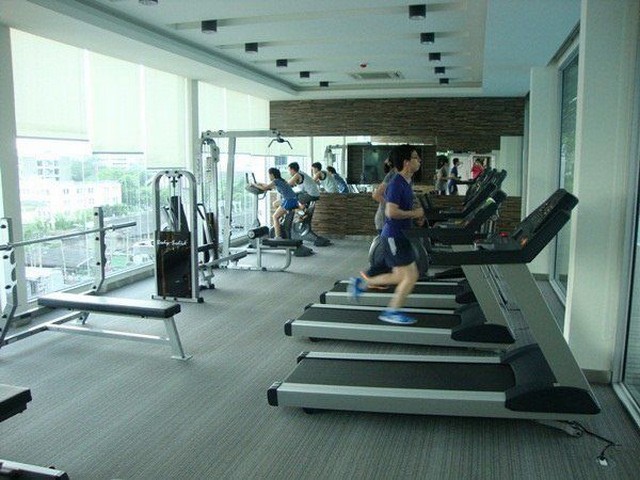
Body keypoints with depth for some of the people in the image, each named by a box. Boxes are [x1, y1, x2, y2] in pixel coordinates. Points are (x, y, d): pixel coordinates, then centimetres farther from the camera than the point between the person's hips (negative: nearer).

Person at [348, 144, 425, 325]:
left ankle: (361, 283, 23)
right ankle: (392, 312, 5)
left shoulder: (405, 182, 12)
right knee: (411, 276, -6)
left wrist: (416, 215, 9)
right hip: (394, 236, -10)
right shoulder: (396, 184, -18)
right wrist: (414, 213, -16)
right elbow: (391, 212, -26)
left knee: (400, 276, 15)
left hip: (399, 235, 10)